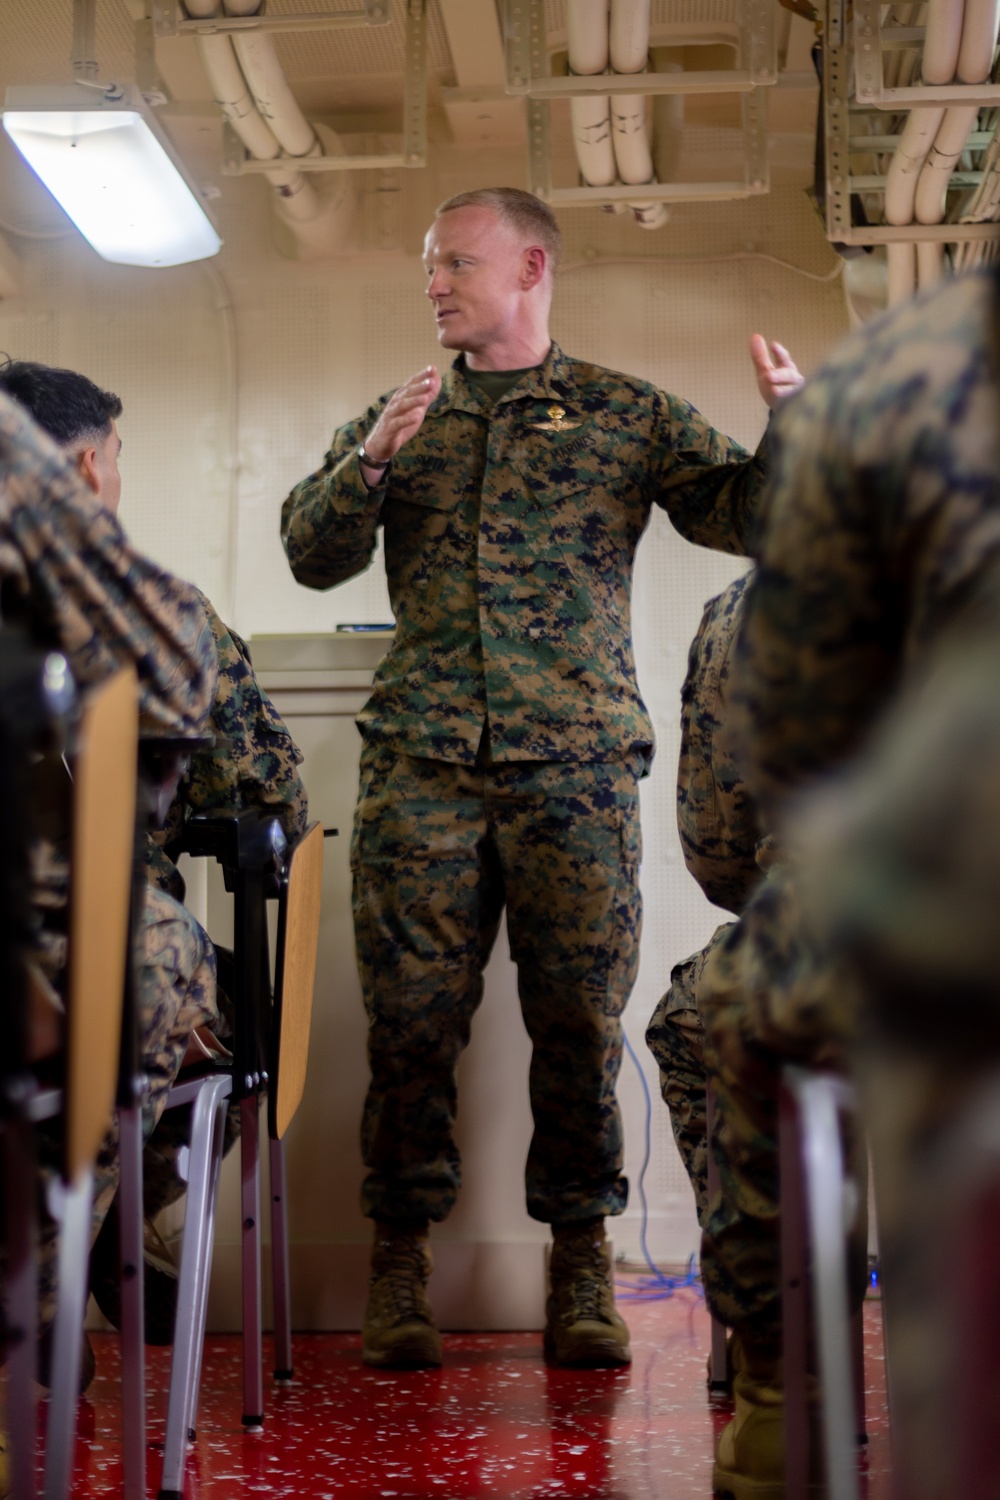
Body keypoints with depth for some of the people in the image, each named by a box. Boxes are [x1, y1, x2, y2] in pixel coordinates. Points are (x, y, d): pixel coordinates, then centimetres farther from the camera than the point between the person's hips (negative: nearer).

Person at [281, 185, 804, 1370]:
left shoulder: (628, 414, 13)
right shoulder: (399, 418, 19)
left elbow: (744, 515, 4)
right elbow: (311, 554, 9)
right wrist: (371, 462, -8)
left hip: (577, 762, -1)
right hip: (422, 762, 2)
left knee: (580, 1017, -1)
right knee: (412, 1015, -2)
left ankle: (580, 1269, 11)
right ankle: (400, 1258, 9)